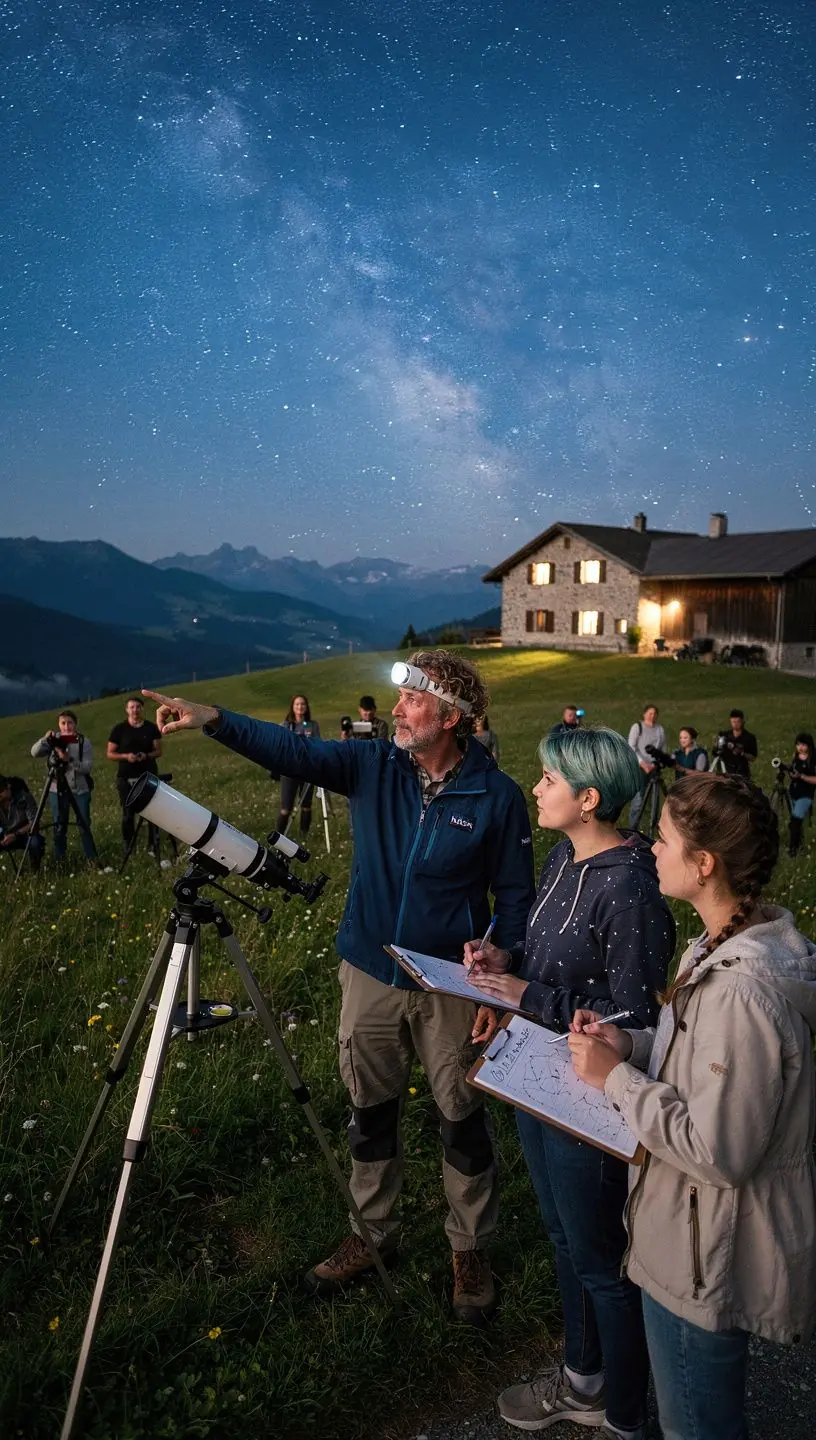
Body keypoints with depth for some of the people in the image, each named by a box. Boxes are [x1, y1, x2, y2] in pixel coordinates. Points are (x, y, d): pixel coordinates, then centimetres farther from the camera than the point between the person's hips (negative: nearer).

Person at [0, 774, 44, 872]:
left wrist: (16, 834, -35)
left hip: (24, 834, -3)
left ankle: (35, 868, -3)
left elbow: (34, 822, -21)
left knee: (35, 841, -36)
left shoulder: (24, 797, -21)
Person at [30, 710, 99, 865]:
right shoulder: (54, 740, 2)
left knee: (84, 825, 3)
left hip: (80, 790, -2)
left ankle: (91, 856, 15)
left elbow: (88, 767, -14)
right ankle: (58, 858, 23)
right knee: (59, 826, 10)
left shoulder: (84, 742, -5)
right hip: (57, 790, 2)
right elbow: (35, 753, -11)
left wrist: (69, 759, -28)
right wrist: (45, 739, -27)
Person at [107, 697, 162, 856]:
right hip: (126, 778, -1)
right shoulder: (119, 729, -1)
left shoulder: (151, 727, 3)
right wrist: (126, 756, -17)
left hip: (149, 776, 1)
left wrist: (147, 755, -16)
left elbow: (158, 751, 5)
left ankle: (153, 846, 8)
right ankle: (128, 849, 13)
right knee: (128, 813, 4)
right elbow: (110, 754, 1)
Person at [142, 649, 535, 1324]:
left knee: (463, 1121, 11)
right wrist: (213, 718, -32)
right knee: (371, 1113, 19)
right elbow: (291, 749, -18)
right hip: (369, 976, 3)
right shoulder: (373, 766, -6)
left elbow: (515, 897, -6)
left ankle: (471, 1249, 35)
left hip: (450, 986, -3)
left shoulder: (497, 794, -13)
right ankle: (374, 1231, 42)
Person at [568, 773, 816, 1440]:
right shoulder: (758, 941, -2)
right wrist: (632, 1044, -4)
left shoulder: (739, 990, -34)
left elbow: (717, 1153, -30)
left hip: (710, 1258, -9)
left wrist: (617, 1078, -21)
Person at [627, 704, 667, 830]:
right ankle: (632, 827, -5)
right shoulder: (637, 727, 0)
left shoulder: (660, 729, 10)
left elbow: (663, 749, 9)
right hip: (639, 766, -4)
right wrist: (642, 763, -16)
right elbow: (631, 748, -6)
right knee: (639, 797, -11)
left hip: (654, 767, 4)